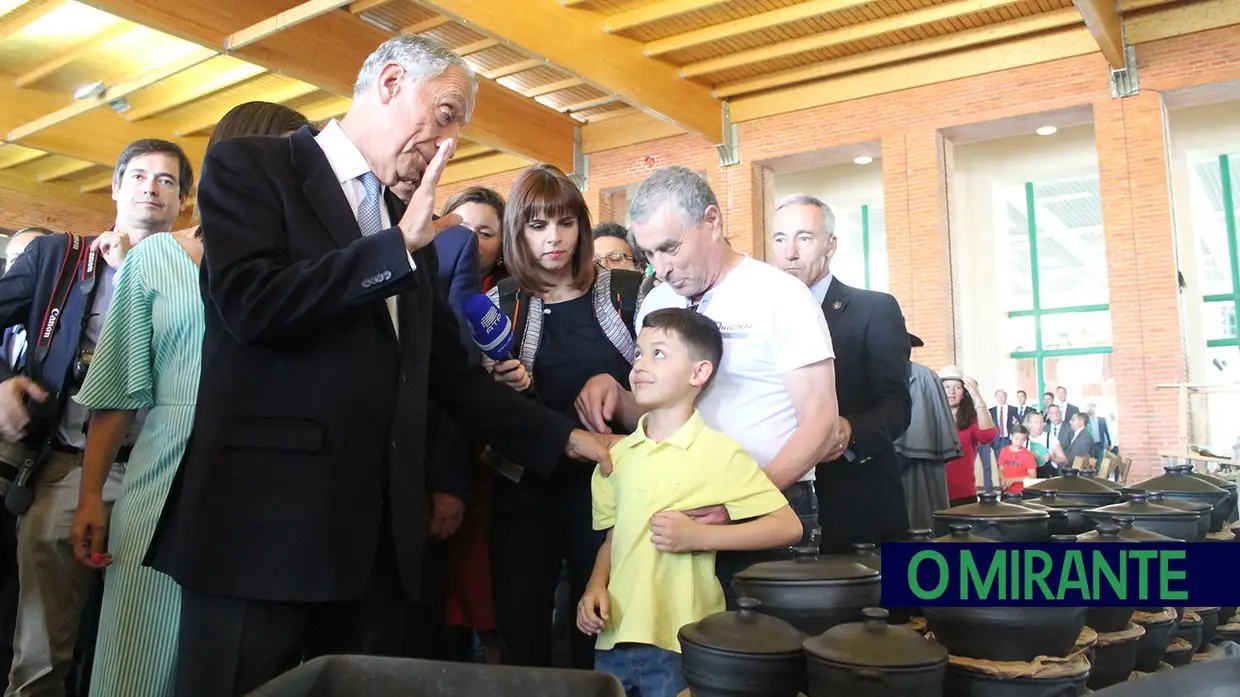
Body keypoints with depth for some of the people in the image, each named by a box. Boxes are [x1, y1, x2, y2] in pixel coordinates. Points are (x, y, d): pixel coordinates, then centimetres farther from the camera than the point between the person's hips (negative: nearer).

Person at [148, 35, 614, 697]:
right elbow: (249, 303, -17)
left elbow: (449, 370, 17)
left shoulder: (408, 227, 17)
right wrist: (399, 246, -11)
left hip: (378, 535, 6)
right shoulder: (249, 166, 1)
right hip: (263, 521, -6)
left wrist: (564, 438, 12)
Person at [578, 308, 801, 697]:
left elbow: (788, 527, -11)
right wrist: (595, 587, -2)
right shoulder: (618, 455, 8)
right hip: (615, 639, 5)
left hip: (681, 645, -5)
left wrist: (699, 536, -17)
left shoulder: (720, 453, -9)